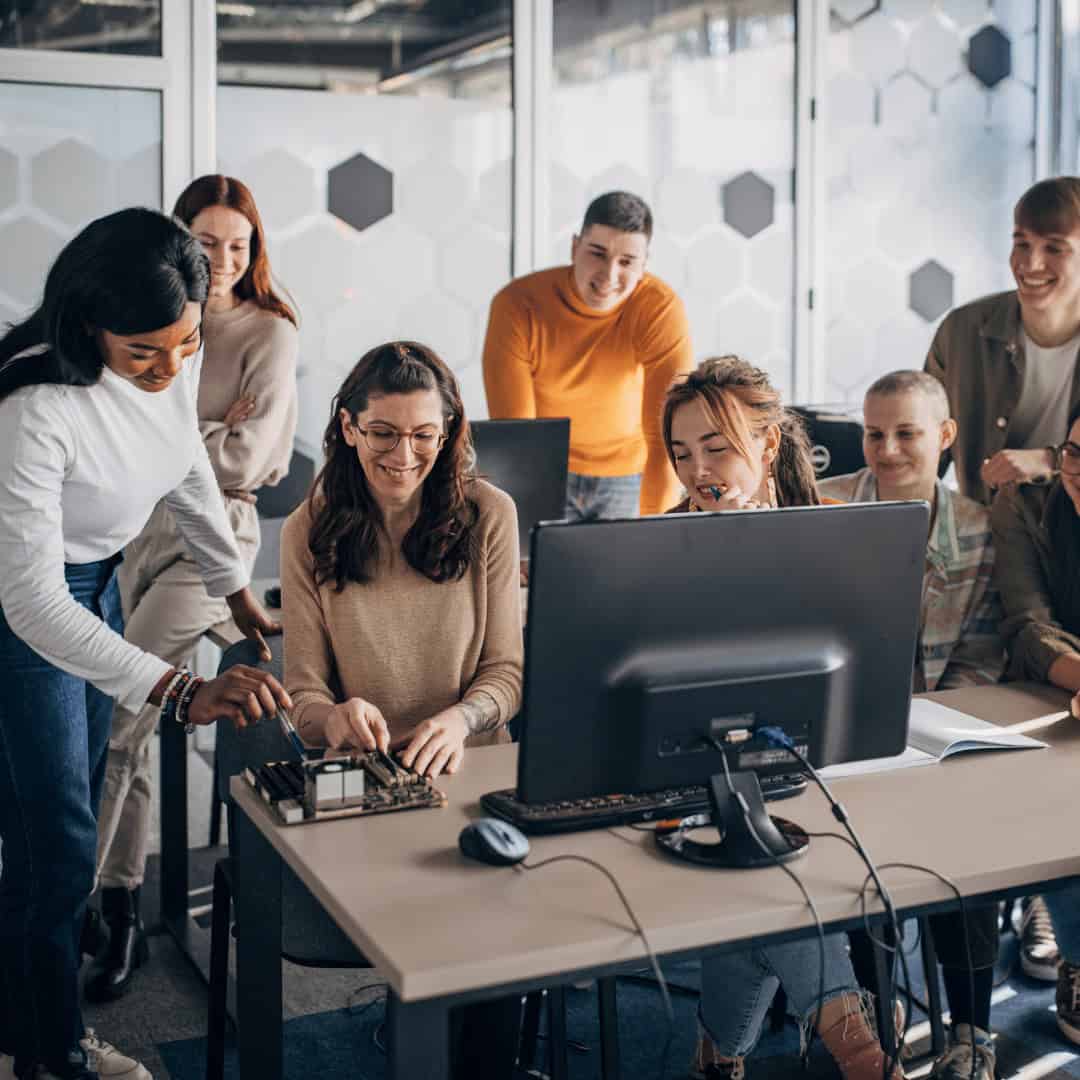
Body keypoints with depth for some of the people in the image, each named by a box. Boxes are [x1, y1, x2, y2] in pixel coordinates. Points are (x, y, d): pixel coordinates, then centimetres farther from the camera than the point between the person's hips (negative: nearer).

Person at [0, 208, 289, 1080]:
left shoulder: (180, 355, -13)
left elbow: (187, 468, 7)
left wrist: (239, 591, 14)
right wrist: (181, 694, -46)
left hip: (97, 582, 7)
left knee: (72, 821, 15)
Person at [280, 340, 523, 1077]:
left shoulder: (488, 514, 2)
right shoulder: (310, 533, 1)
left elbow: (507, 670, 2)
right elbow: (302, 691, 1)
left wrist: (462, 719, -20)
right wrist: (334, 717, -23)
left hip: (468, 768, 0)